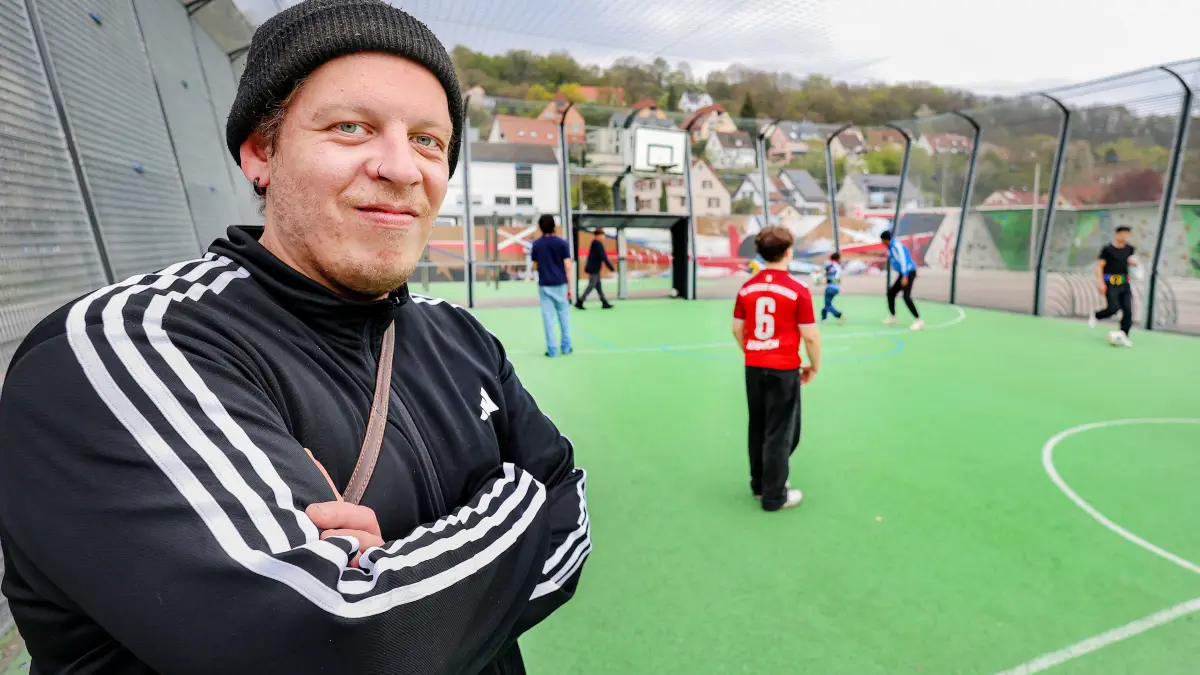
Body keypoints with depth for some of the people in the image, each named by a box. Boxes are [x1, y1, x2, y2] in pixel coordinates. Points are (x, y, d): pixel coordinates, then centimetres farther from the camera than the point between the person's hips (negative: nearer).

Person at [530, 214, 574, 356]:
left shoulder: (536, 245, 2)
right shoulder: (562, 243, -3)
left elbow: (535, 267, 7)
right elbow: (568, 267, -6)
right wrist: (570, 286, -1)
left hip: (544, 285, 1)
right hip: (560, 284, -1)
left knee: (548, 317, 4)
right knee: (564, 315, 11)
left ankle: (552, 349, 4)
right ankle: (566, 346, 14)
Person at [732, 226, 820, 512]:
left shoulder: (746, 288, 2)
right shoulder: (798, 291, -13)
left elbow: (737, 330, 8)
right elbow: (810, 336, -11)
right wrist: (814, 366, 4)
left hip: (754, 367, 5)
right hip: (784, 369, -5)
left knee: (759, 428, 18)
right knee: (780, 432, 5)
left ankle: (760, 484, 32)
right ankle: (774, 496, 14)